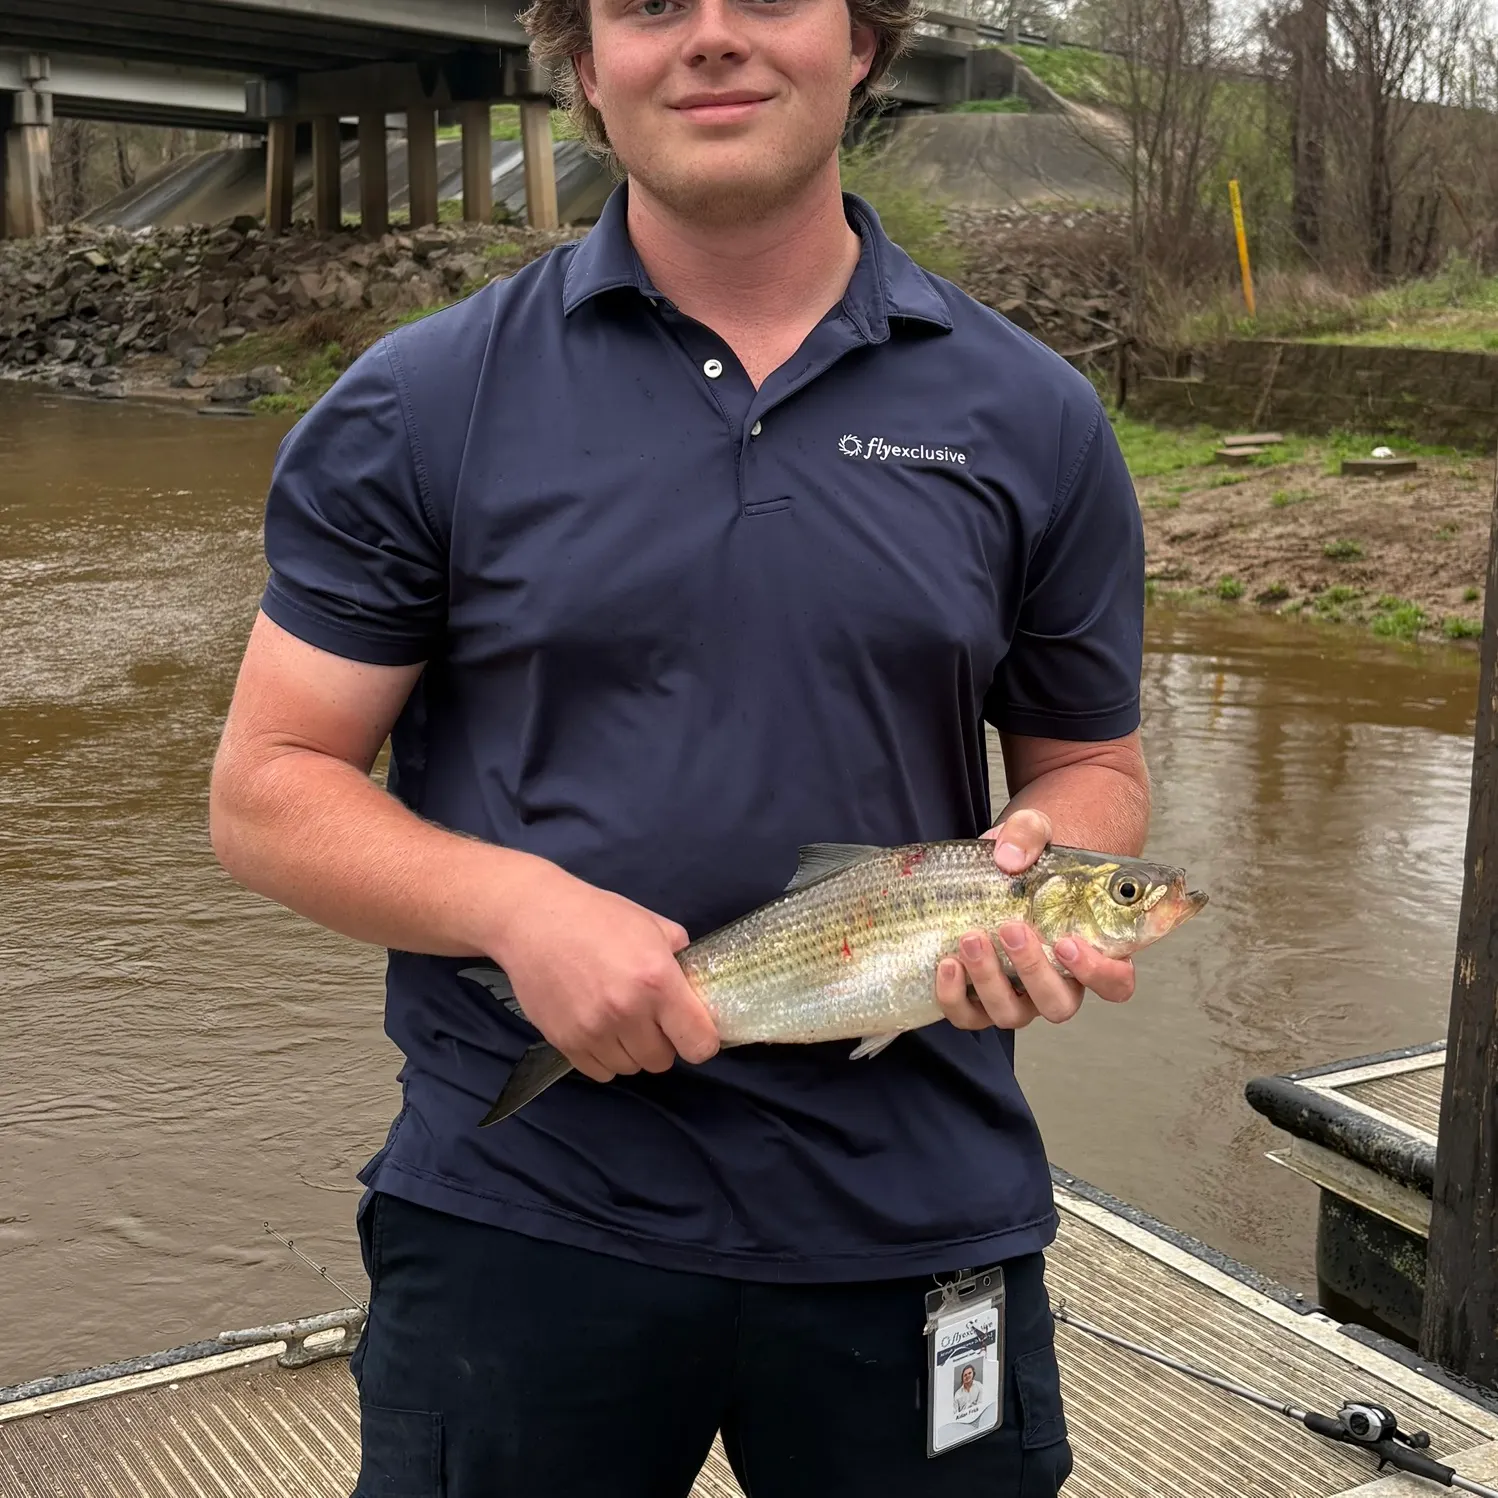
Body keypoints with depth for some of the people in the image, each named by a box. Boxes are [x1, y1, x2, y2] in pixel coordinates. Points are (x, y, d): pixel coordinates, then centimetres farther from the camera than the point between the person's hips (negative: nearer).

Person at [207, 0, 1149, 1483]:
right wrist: (518, 904, -19)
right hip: (519, 1213, -1)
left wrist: (1036, 865, -12)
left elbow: (1091, 766, 11)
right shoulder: (419, 406, -2)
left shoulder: (1033, 421, 2)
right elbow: (268, 793, -1)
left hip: (919, 1215, 2)